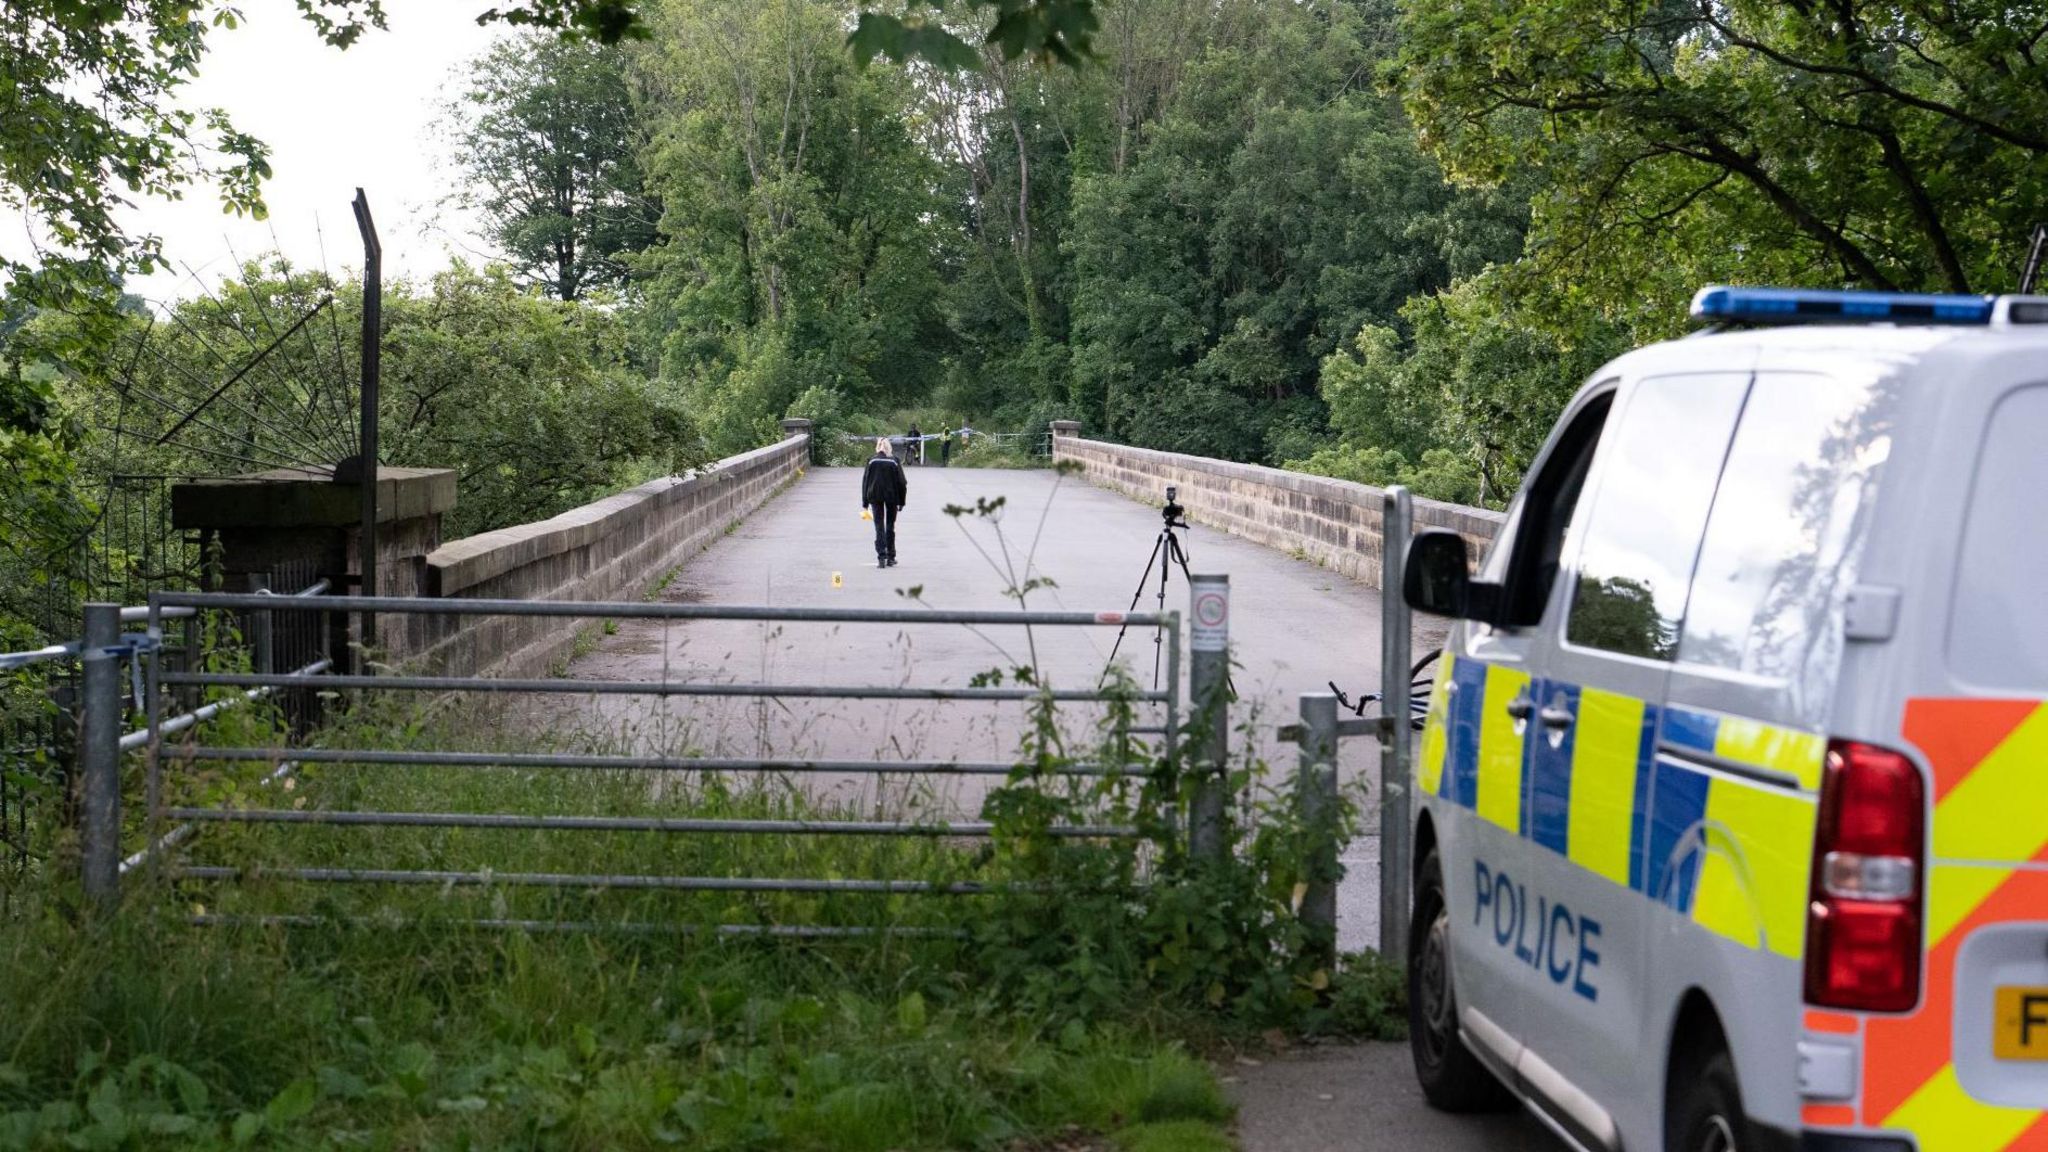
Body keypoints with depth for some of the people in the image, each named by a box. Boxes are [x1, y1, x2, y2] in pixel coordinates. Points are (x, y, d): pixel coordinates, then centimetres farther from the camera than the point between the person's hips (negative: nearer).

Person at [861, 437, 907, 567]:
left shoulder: (871, 462, -3)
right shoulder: (894, 462, -3)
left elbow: (865, 482, 0)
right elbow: (901, 482, -2)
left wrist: (865, 503, 6)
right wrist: (901, 502, 5)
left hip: (875, 497, 0)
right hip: (891, 497, 0)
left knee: (879, 527, 1)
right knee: (890, 527, 12)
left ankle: (881, 557, -11)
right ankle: (890, 558, 15)